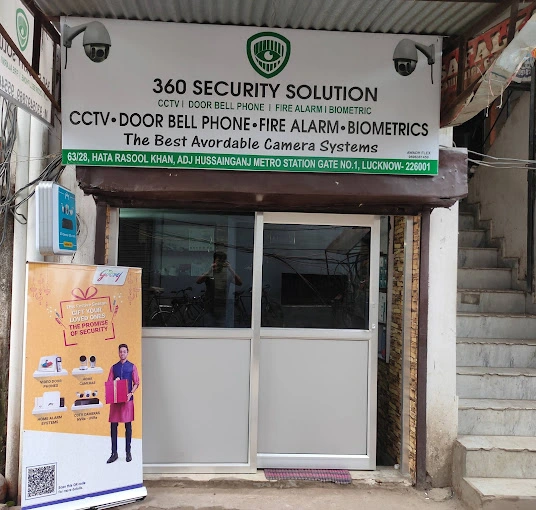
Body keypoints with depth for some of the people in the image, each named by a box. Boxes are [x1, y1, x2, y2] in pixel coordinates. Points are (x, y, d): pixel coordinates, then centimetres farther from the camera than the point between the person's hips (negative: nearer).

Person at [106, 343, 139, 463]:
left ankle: (128, 452, 12)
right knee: (113, 425, 1)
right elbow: (109, 383, 10)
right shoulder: (114, 367, 10)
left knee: (128, 425, 3)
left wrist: (131, 393, -12)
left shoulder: (132, 367, 3)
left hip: (128, 399, -2)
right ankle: (114, 453, 9)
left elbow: (136, 383, 2)